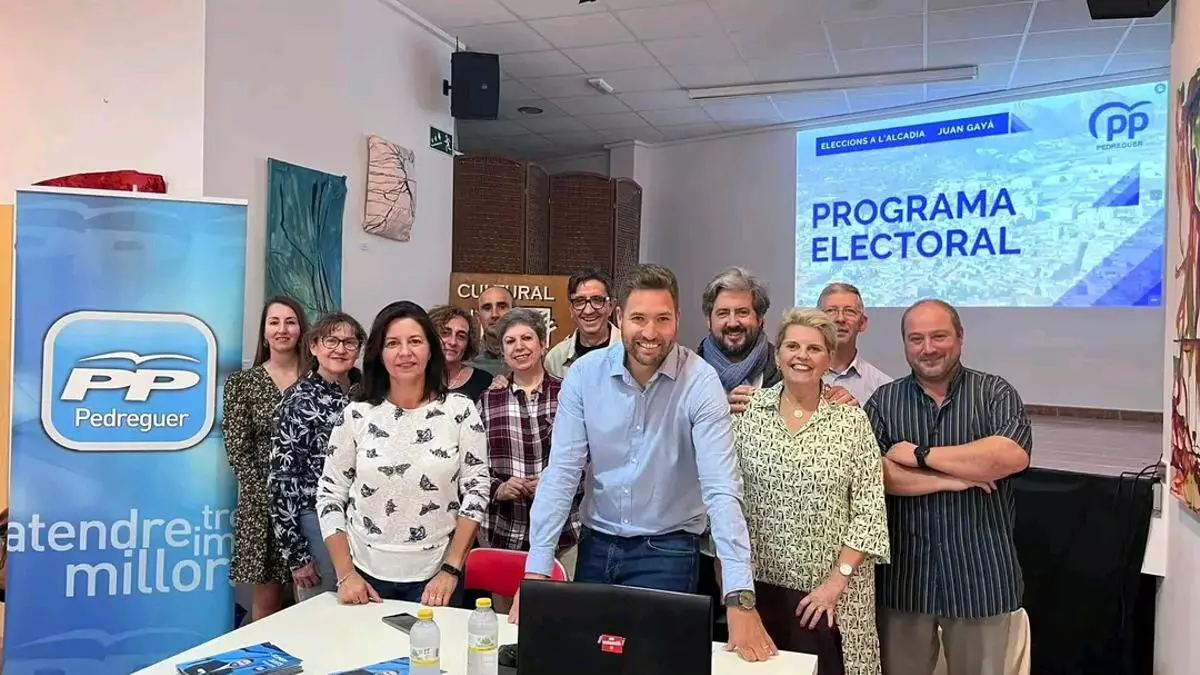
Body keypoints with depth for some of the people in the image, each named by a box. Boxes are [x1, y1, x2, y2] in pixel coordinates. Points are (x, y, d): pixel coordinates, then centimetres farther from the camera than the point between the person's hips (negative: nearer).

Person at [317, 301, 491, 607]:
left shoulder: (460, 411, -7)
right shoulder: (356, 416, -3)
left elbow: (476, 491, -6)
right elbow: (329, 495, 1)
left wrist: (451, 570, -10)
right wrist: (345, 574, -6)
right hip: (365, 574, 1)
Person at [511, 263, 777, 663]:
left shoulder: (700, 382, -17)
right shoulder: (585, 374, -9)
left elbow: (721, 489, -22)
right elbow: (561, 473, -9)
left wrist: (740, 598, -29)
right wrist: (536, 570, -15)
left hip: (668, 551, -2)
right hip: (596, 544, 3)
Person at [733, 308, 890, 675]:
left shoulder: (852, 421, -3)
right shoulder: (747, 412, -1)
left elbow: (869, 511, -5)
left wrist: (838, 579, -10)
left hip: (829, 590, -1)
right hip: (757, 584, 1)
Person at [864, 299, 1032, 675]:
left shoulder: (994, 392, -1)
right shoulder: (884, 400, 2)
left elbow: (1013, 455, -19)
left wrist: (922, 455, -15)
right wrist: (948, 480, -16)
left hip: (980, 574, -1)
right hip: (903, 574, 1)